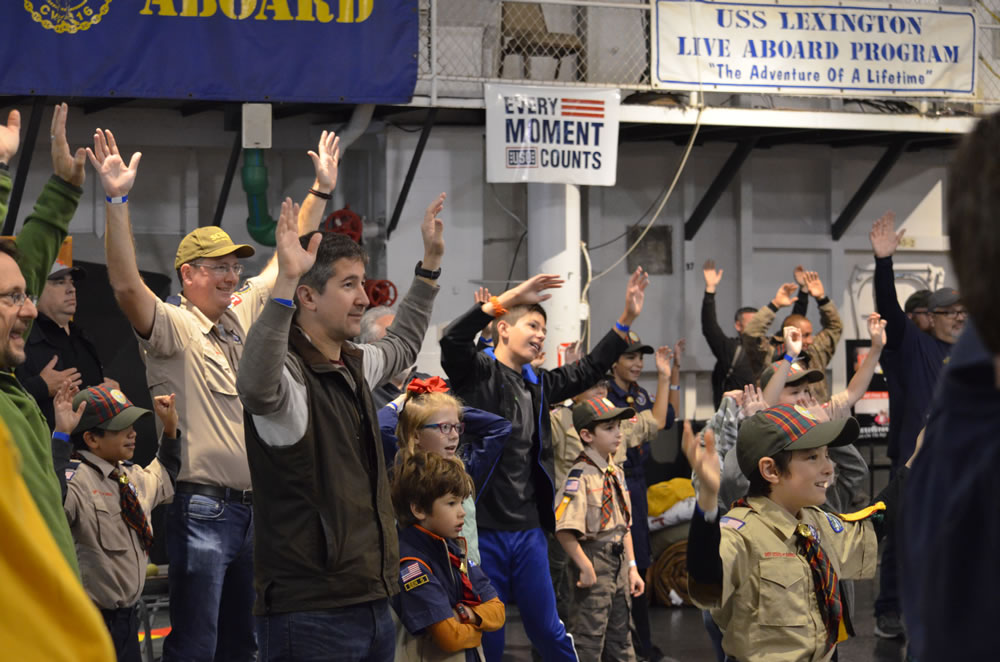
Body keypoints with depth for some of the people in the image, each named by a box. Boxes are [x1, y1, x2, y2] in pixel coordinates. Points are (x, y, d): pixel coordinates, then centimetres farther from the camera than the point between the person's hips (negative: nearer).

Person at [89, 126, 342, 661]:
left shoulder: (244, 312, 13)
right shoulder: (173, 326, -8)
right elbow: (126, 286, -25)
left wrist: (321, 191, 20)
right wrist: (117, 201, -34)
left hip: (252, 507, 8)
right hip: (202, 509, -7)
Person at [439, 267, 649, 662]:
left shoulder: (537, 385, 17)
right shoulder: (477, 372, -4)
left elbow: (588, 370, 24)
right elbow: (453, 340, -23)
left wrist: (627, 321, 15)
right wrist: (509, 298, -28)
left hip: (529, 531, 6)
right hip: (483, 528, -6)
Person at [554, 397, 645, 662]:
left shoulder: (616, 473, 10)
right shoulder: (581, 475, -17)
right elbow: (564, 530, -24)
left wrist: (632, 567, 12)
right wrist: (586, 568, -19)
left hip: (619, 563, 8)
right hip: (596, 561, -8)